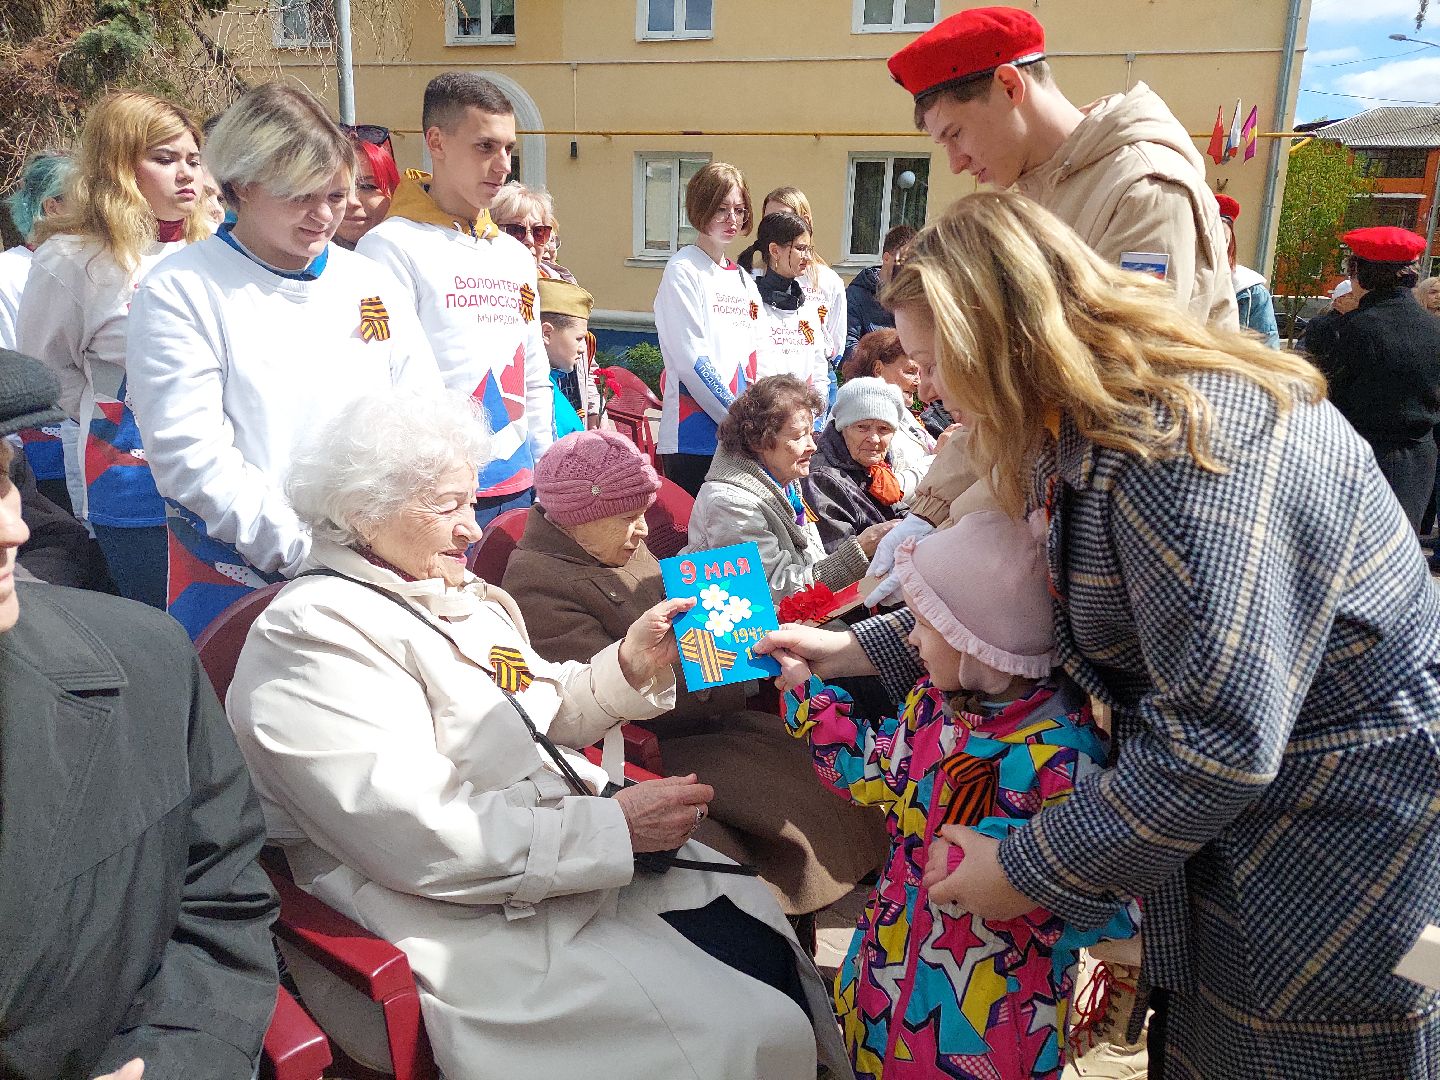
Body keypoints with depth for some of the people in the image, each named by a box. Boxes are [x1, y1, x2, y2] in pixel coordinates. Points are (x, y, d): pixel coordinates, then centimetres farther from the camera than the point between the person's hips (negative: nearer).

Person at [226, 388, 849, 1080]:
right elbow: (420, 838, -23)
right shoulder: (313, 631, -15)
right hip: (483, 921, -8)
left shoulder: (462, 596, 13)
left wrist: (628, 665, -2)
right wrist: (613, 825, -21)